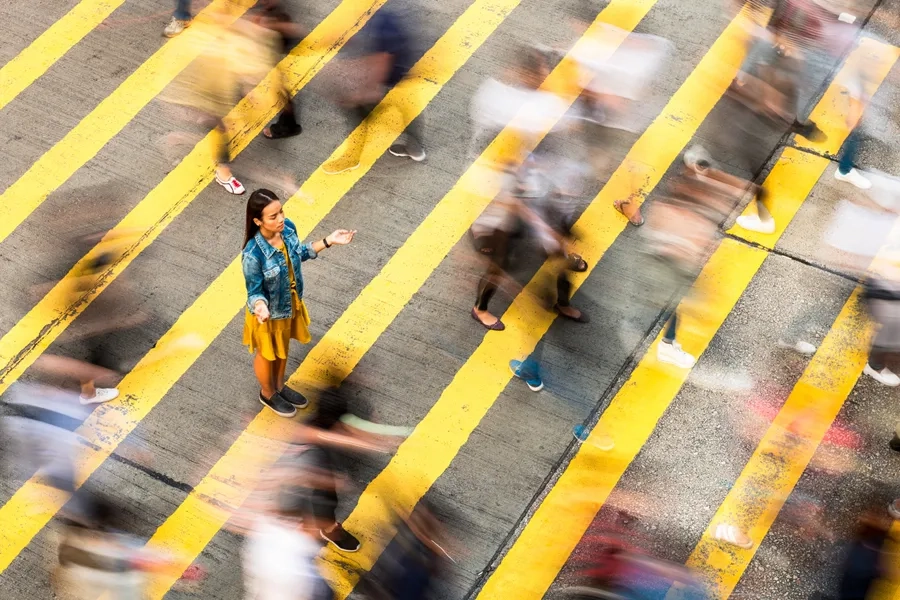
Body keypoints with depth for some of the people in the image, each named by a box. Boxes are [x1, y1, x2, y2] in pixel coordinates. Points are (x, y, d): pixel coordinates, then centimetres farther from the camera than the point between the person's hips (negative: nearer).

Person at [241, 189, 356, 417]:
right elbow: (254, 292, -25)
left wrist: (328, 241, -3)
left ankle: (279, 386, 59)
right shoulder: (253, 255, -39)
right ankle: (267, 394, 52)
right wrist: (260, 306, -48)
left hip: (290, 304, 6)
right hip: (270, 313, -6)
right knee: (268, 354, 24)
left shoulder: (288, 228, -20)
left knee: (283, 348, 31)